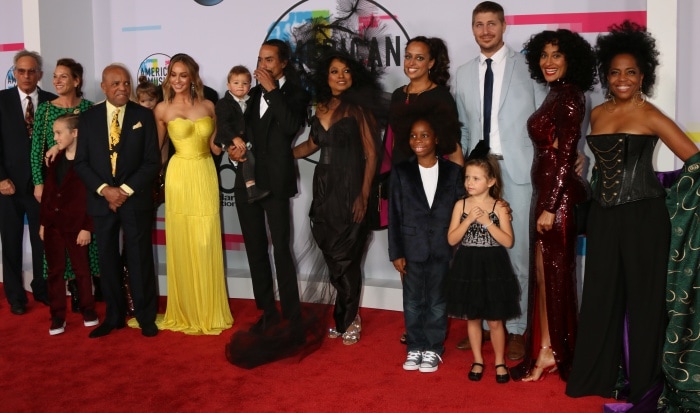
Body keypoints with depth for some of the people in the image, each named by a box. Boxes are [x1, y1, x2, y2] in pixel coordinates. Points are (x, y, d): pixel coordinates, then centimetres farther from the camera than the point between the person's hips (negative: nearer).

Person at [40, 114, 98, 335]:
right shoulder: (55, 161, 9)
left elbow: (90, 197, -12)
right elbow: (47, 192, 11)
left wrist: (87, 227, -15)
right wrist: (42, 223, 9)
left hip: (75, 226, -6)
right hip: (53, 225, 6)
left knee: (81, 269, 7)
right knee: (55, 271, 8)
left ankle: (88, 310, 22)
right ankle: (58, 316, 15)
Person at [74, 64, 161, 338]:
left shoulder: (144, 116, 0)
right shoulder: (88, 117, 5)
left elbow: (152, 161, -4)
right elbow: (81, 162, 2)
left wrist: (126, 189, -12)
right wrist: (104, 189, -12)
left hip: (136, 199, -2)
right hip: (101, 199, 2)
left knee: (140, 259, 3)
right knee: (107, 260, 8)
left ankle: (146, 318, 14)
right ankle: (114, 316, 20)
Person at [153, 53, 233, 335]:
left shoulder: (208, 106, 6)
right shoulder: (163, 109, 0)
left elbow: (215, 146, 11)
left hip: (206, 176, 2)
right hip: (180, 177, -2)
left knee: (206, 244, 3)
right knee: (181, 245, 3)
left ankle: (210, 312, 16)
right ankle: (186, 312, 16)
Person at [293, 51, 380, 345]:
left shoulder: (358, 109, -7)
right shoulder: (321, 107, 10)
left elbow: (371, 154, -10)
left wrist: (364, 195, -15)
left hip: (349, 191, -5)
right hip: (323, 189, 5)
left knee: (344, 257, 0)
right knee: (333, 256, 6)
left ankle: (345, 320, 17)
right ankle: (349, 317, 21)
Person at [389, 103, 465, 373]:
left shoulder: (452, 172, 0)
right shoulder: (401, 172, 0)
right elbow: (395, 215, -1)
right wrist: (396, 252, -4)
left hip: (442, 249, 0)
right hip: (412, 248, 1)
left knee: (437, 301, 9)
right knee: (413, 301, 10)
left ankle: (433, 349, 22)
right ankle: (414, 348, 23)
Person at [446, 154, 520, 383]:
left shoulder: (499, 207, -7)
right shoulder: (461, 205, -2)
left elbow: (508, 241, -12)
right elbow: (452, 239, -6)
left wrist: (487, 222, -21)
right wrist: (469, 220, -18)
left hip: (493, 268, -2)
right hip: (467, 267, 2)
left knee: (495, 320, 5)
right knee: (472, 318, 13)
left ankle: (500, 362, 23)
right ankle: (478, 361, 28)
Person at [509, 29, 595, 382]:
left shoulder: (569, 96, -13)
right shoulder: (554, 95, 13)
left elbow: (565, 155, -18)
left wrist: (550, 206, -19)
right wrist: (545, 203, 12)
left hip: (559, 195, -9)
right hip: (546, 192, 9)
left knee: (554, 272, 1)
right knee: (543, 271, 11)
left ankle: (554, 352, 14)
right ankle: (546, 350, 20)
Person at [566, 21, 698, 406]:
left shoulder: (651, 117, -8)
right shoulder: (597, 114, 8)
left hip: (643, 216, -5)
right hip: (603, 216, 5)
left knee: (643, 297, 5)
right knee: (601, 295, 10)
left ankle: (645, 383, 19)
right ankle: (598, 374, 23)